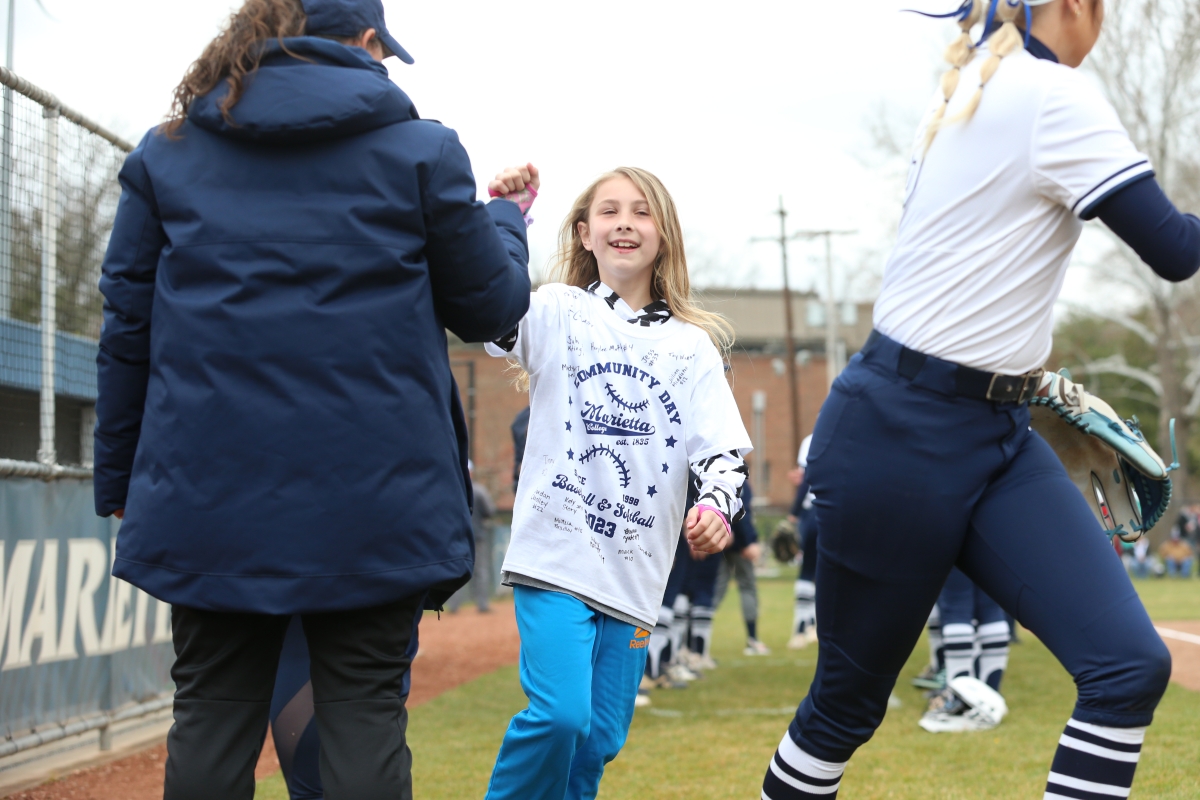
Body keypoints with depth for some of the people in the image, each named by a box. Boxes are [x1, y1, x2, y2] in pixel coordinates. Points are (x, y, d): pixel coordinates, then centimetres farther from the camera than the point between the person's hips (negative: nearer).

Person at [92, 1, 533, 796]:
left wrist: (120, 478, 15)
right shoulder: (421, 151, 2)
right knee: (364, 712, 3)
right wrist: (503, 221, 29)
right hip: (370, 493, -2)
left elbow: (127, 327, 8)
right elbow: (489, 306, 9)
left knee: (213, 715, 8)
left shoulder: (166, 153, 9)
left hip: (210, 491, 2)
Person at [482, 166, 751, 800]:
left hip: (637, 573, 4)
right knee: (559, 715, -18)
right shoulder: (556, 313, 4)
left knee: (600, 741, 6)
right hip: (556, 557, -4)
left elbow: (723, 448, 3)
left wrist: (717, 506, -17)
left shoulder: (692, 345, 10)